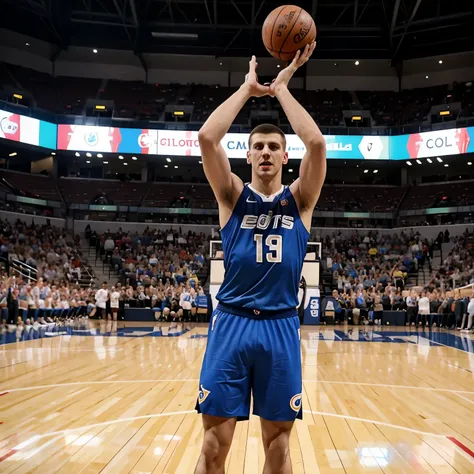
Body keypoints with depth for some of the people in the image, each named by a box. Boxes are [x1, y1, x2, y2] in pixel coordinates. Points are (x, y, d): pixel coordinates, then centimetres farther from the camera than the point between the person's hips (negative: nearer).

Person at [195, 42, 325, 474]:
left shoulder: (299, 199, 7)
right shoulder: (233, 196, 5)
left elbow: (316, 143, -11)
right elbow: (206, 138, -10)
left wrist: (282, 89, -2)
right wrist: (247, 88, -2)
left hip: (280, 328, 1)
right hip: (231, 324, -1)